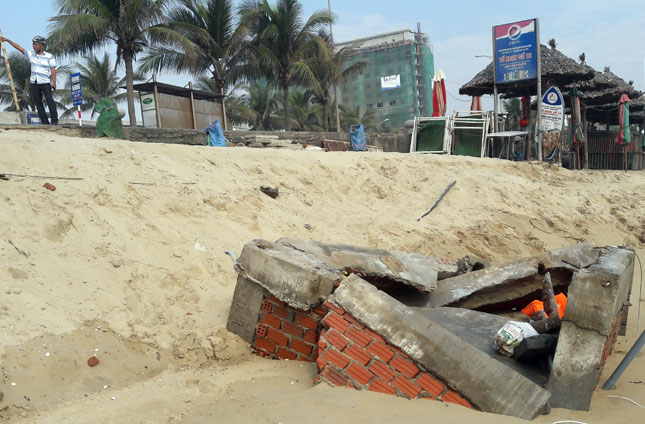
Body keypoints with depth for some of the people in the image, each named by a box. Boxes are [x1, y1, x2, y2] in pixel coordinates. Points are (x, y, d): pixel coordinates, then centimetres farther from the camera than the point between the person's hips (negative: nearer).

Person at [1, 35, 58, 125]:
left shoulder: (49, 56, -3)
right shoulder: (31, 54, 9)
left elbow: (53, 69, -7)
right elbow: (19, 47, 11)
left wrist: (54, 82, -15)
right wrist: (8, 40, 7)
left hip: (45, 83, -5)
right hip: (34, 83, 5)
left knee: (50, 101, -13)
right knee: (38, 102, 4)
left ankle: (55, 121, -11)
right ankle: (44, 121, 7)